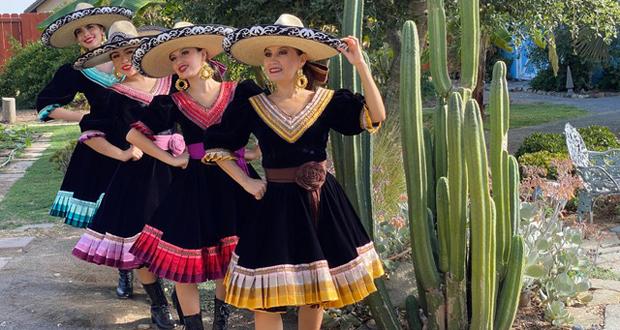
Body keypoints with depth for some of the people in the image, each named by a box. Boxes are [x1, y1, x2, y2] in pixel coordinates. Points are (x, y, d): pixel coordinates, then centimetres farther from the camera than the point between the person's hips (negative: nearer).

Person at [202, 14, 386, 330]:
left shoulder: (328, 100, -3)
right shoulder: (252, 107, -2)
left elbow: (375, 117, -12)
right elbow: (215, 146, 6)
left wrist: (360, 65, -18)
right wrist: (246, 182, -2)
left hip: (322, 202, 1)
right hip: (276, 203, 0)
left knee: (316, 289, 12)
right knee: (266, 296, -1)